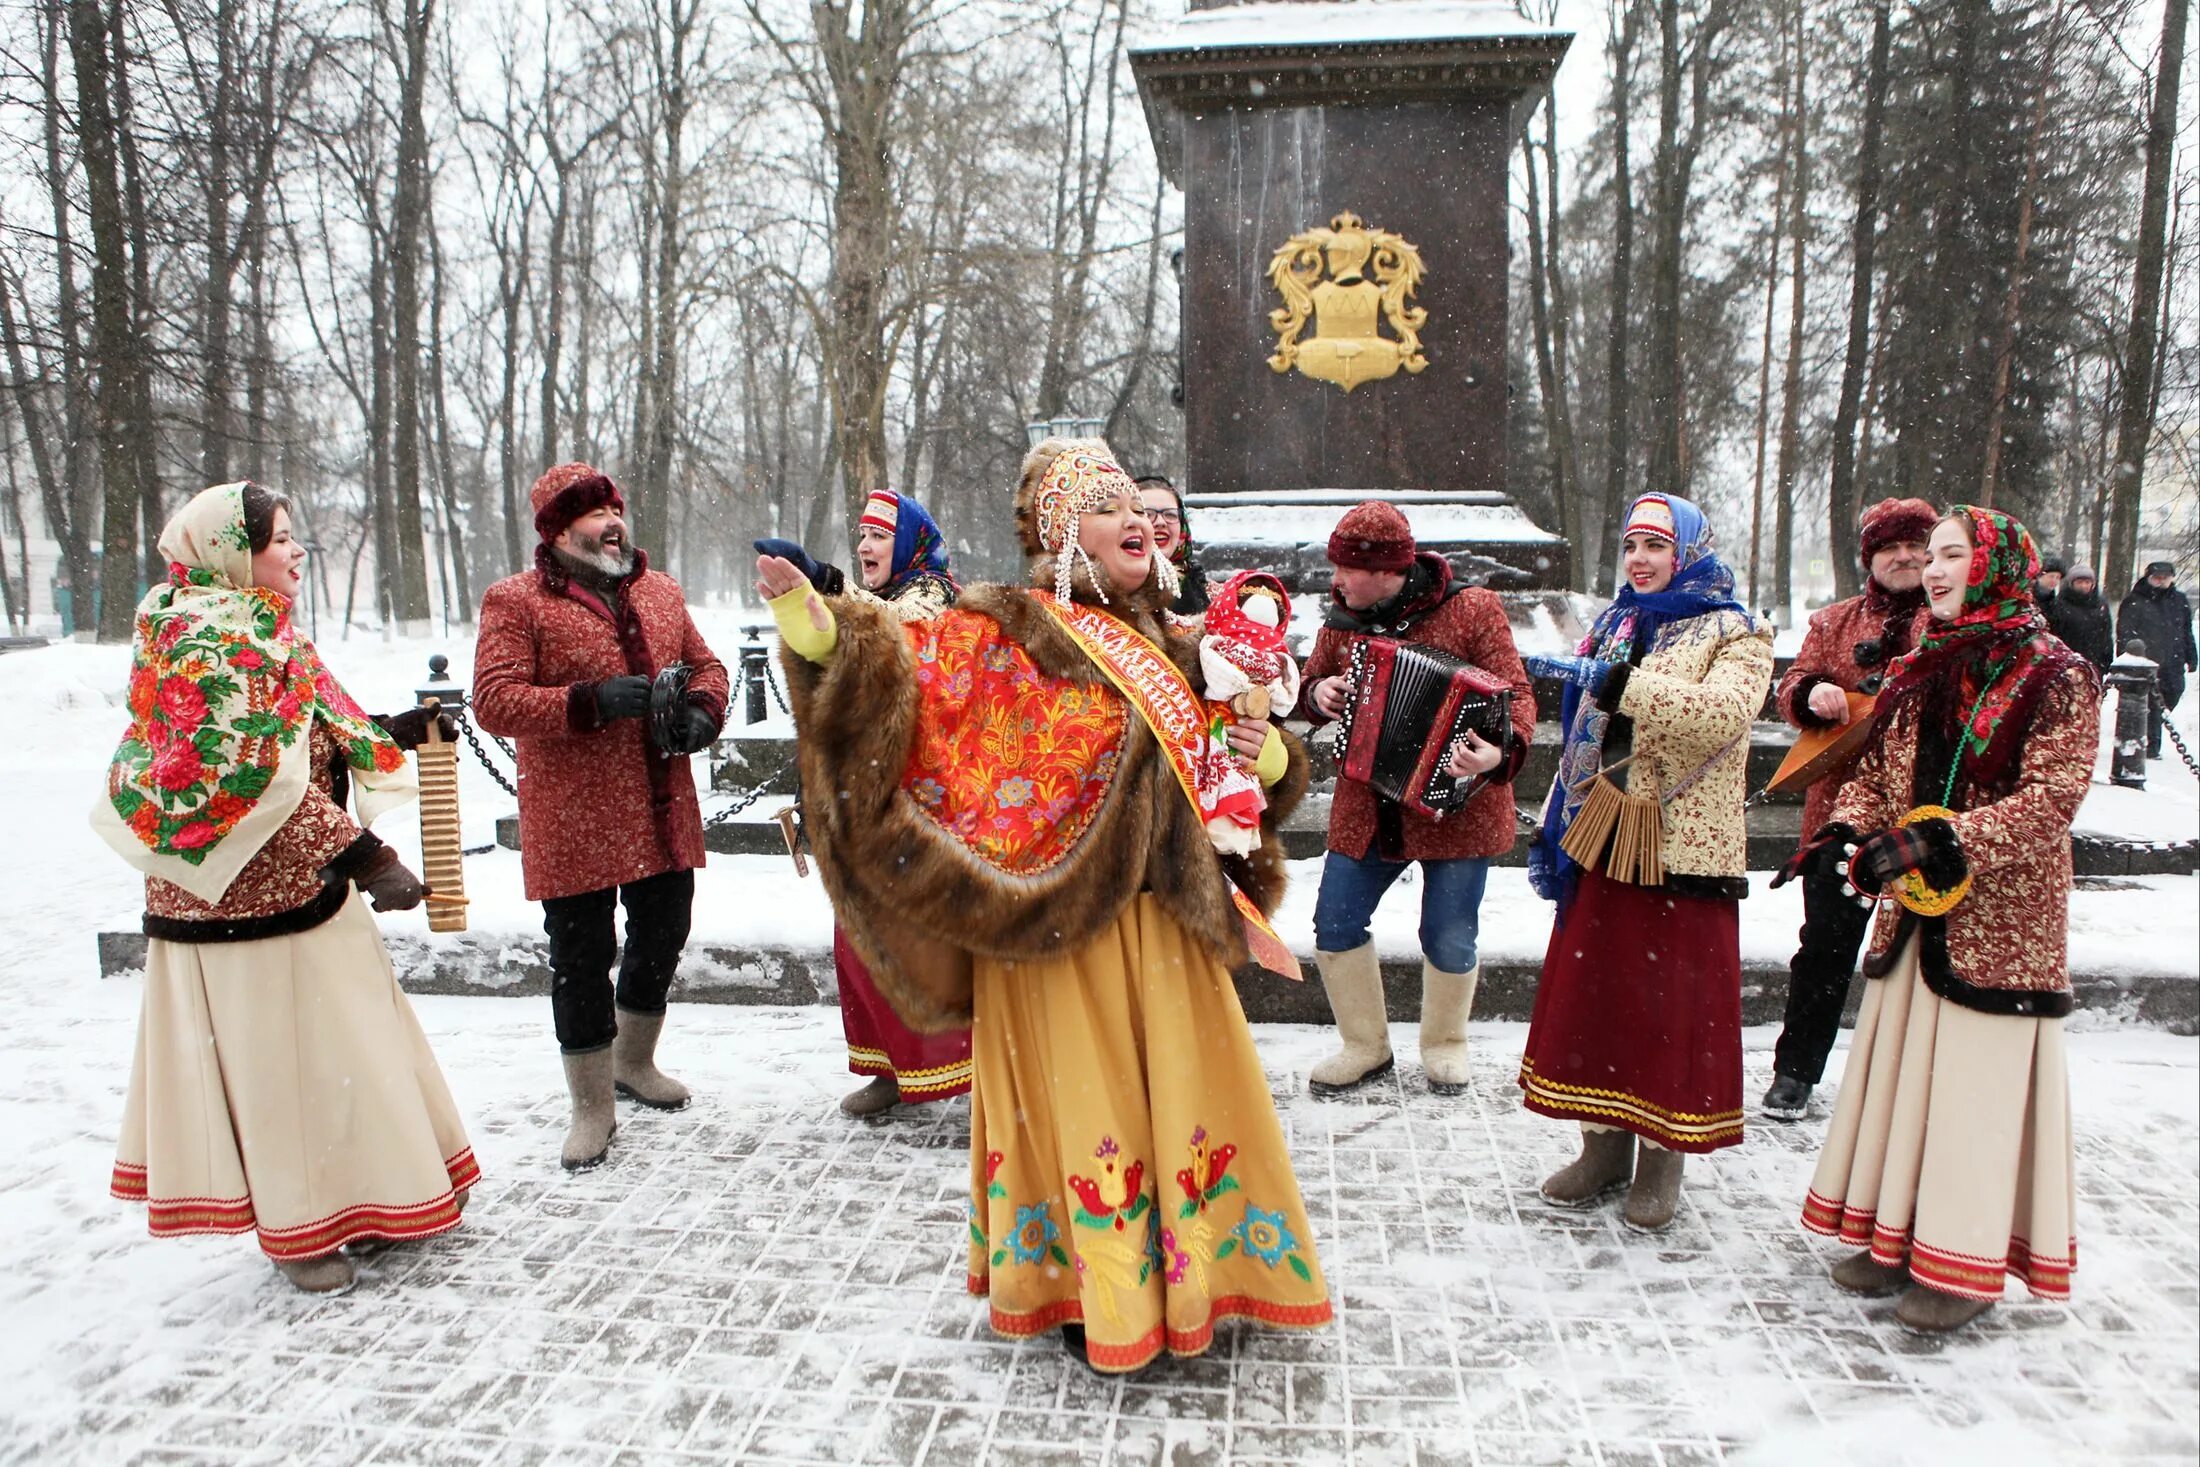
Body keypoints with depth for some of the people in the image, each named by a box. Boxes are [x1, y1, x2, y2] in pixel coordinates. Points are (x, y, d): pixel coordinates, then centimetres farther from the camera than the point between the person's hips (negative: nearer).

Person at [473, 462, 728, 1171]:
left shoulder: (659, 591, 12)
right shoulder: (516, 602, -6)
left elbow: (705, 665, 18)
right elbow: (493, 700, -13)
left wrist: (702, 712, -4)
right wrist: (589, 703, -24)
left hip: (664, 816, 6)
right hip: (573, 825, -5)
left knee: (662, 940, 18)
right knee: (582, 962, 4)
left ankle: (633, 1063, 43)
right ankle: (593, 1106, 20)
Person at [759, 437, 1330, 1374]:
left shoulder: (1171, 651, 14)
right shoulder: (1009, 632, -4)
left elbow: (1223, 780, 23)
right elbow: (911, 663, -19)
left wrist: (1268, 756, 1)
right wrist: (814, 624, -36)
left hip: (1166, 920, 6)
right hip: (1060, 920, -6)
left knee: (1184, 1091, 14)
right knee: (1083, 1098, 5)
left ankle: (1188, 1274, 36)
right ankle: (1095, 1294, 26)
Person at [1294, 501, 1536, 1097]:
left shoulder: (1472, 611, -10)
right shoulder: (1343, 617, 3)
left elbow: (1515, 695, -13)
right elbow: (1311, 681, 17)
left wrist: (1501, 752, -33)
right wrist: (1319, 694, -7)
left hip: (1455, 807, -4)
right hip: (1365, 808, 4)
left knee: (1449, 939, 5)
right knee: (1336, 924, 5)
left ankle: (1445, 1046, 33)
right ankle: (1366, 1046, 26)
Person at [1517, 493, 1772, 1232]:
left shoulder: (1734, 635, -3)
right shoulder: (1613, 626, 15)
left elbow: (1722, 713, -25)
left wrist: (1614, 681, -31)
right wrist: (1552, 830, 15)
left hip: (1682, 852, -5)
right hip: (1603, 845, 6)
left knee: (1674, 1000, 1)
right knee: (1592, 990, 8)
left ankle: (1662, 1159, 16)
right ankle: (1605, 1143, 23)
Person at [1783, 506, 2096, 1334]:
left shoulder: (2056, 677, -10)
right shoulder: (1916, 674, 11)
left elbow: (2048, 801, -18)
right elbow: (1876, 773, 12)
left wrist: (1940, 838, -28)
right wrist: (1847, 831, -7)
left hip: (2001, 920, -7)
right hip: (1912, 911, 7)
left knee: (1979, 1087, 0)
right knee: (1901, 1071, 13)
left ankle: (1967, 1265, 13)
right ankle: (1899, 1235, 27)